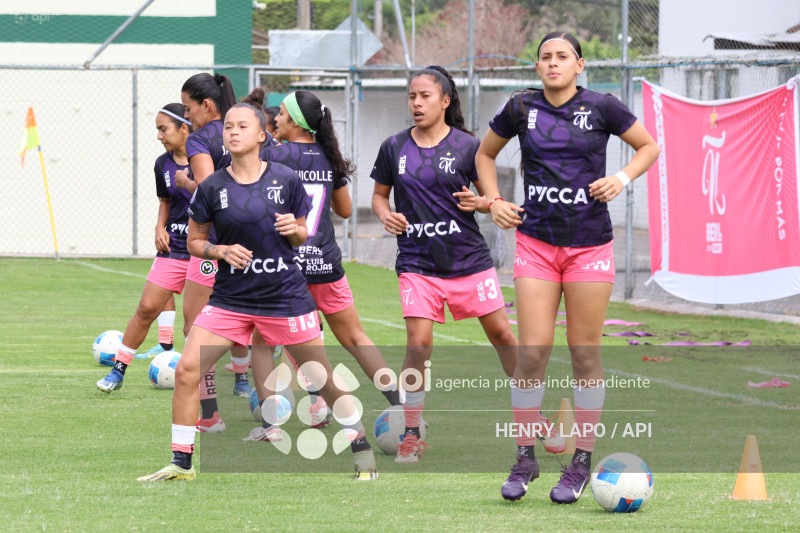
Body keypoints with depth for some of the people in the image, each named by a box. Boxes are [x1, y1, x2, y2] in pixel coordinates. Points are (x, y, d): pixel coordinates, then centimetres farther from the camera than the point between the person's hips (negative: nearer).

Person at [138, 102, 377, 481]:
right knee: (187, 371, -11)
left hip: (285, 294, -1)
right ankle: (181, 462, 1)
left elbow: (302, 237, 8)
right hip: (230, 298, 1)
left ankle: (360, 446, 22)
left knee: (322, 378, 2)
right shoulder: (212, 188, -2)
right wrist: (221, 250, -12)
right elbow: (194, 241, 7)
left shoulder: (286, 180, -2)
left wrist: (294, 229, -14)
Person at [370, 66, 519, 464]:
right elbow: (379, 193, 15)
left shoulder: (467, 146, -2)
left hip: (469, 258, 0)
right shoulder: (394, 148, 4)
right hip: (417, 262, 0)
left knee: (502, 334, 3)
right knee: (418, 343, -10)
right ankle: (411, 434, 2)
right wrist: (386, 215, -6)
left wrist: (478, 202, -17)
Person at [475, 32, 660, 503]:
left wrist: (622, 179, -6)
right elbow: (486, 154, 20)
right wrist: (495, 201, 6)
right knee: (532, 351, -6)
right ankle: (525, 459, 7)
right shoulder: (521, 109, 3)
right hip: (536, 243, 1)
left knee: (585, 354, 2)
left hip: (589, 246, -1)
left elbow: (649, 146, 11)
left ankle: (582, 463, 11)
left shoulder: (601, 108, -2)